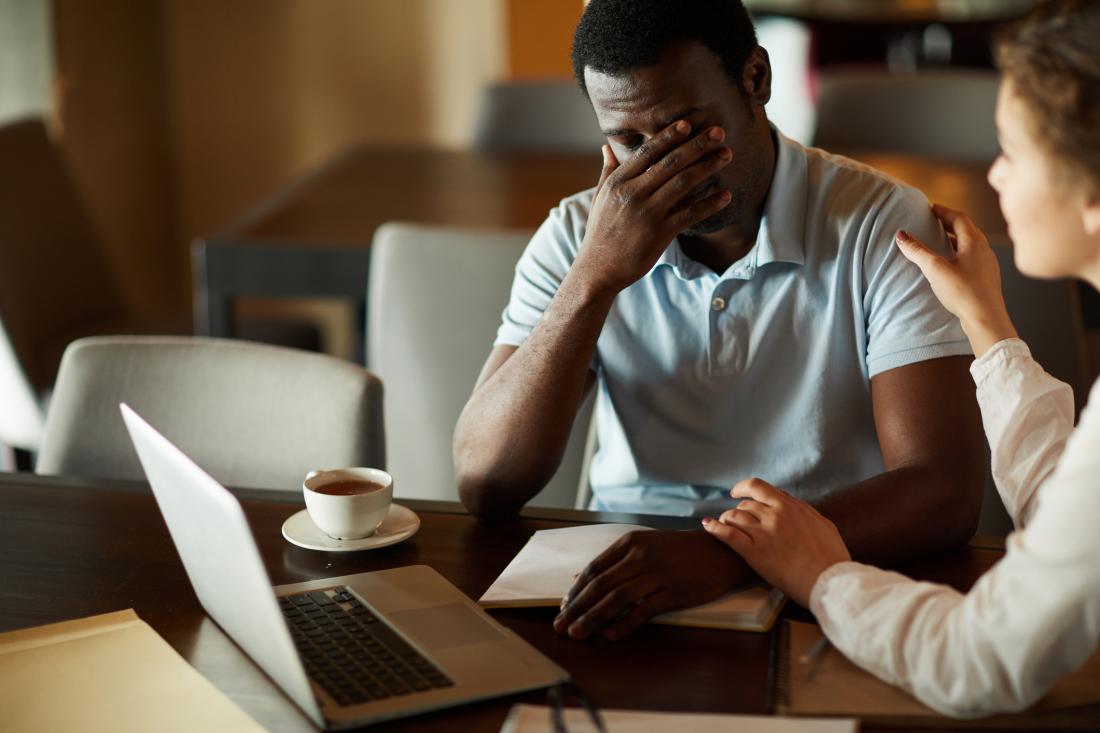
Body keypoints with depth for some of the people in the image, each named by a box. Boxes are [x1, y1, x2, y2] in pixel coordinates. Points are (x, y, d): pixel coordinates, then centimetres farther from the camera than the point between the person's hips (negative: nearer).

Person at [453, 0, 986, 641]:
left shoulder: (883, 227, -9)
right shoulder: (575, 237, 0)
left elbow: (945, 494, -19)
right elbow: (484, 485, -9)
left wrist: (731, 551, -34)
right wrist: (596, 277, -19)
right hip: (625, 578, 2)